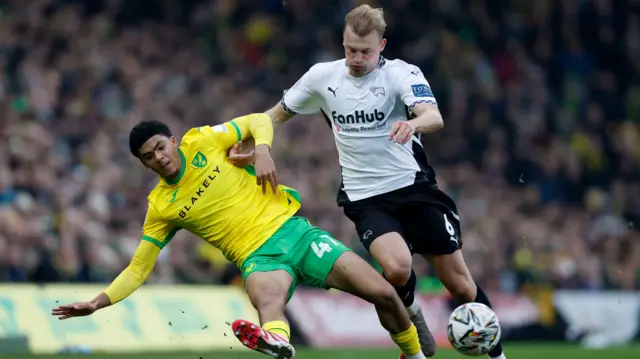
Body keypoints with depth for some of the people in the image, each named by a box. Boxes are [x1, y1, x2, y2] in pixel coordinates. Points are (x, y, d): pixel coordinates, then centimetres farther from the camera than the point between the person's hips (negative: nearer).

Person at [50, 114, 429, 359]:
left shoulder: (202, 142, 2)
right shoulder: (160, 206, 3)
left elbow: (259, 121, 10)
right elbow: (138, 269, 8)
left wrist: (263, 152, -10)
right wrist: (97, 302, -4)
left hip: (293, 230, 2)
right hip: (260, 256, -2)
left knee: (383, 293, -8)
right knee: (267, 300, -41)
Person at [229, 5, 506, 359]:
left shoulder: (401, 73, -10)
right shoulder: (322, 77, 1)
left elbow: (435, 117, -28)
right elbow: (277, 114, 16)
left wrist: (413, 123, -51)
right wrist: (247, 148, 1)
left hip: (414, 187, -1)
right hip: (365, 199, 1)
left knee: (459, 283, 1)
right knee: (397, 267, -28)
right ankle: (409, 313, 6)